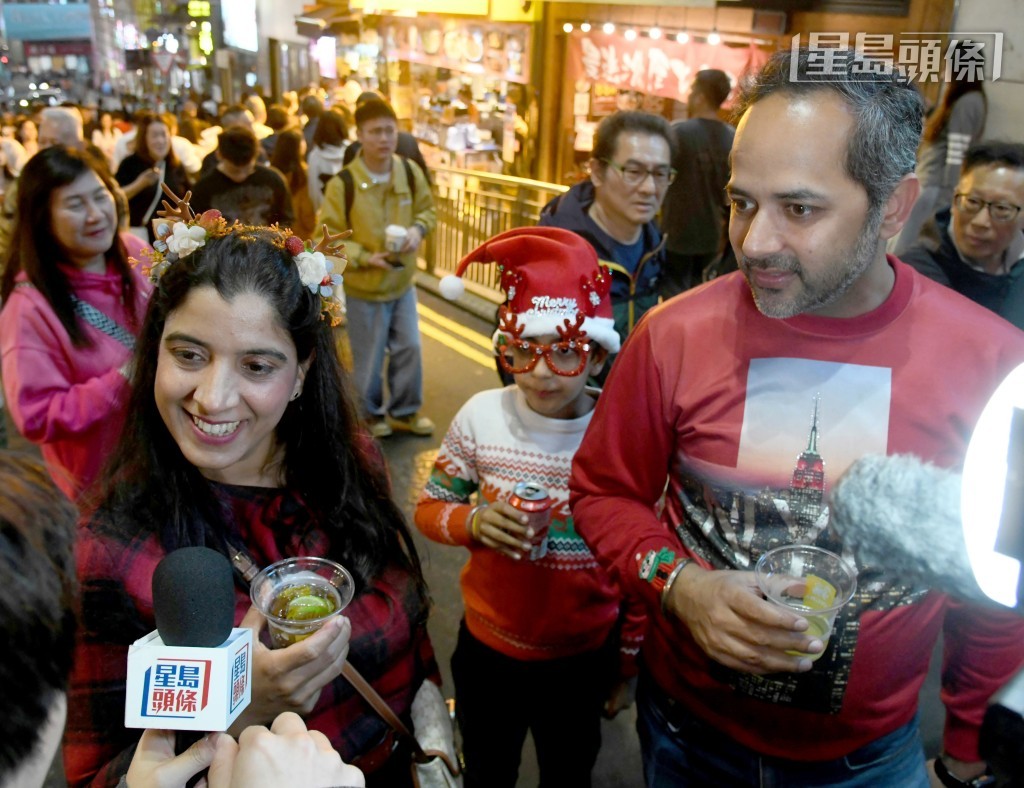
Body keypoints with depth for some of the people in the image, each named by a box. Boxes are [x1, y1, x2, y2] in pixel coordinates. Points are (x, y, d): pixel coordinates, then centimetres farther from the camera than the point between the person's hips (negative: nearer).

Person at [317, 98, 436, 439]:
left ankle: (404, 411, 34)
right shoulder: (342, 183, -19)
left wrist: (418, 229, -13)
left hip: (403, 281, 4)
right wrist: (364, 258, -24)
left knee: (409, 350, 13)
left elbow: (426, 209, 9)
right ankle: (370, 414, 34)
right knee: (369, 358, 10)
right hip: (363, 287, -4)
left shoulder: (410, 171, -6)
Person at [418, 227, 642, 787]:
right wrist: (472, 521, -24)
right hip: (487, 647, 1)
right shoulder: (481, 417, -15)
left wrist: (630, 661, 1)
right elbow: (428, 508, -3)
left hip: (584, 657, -1)